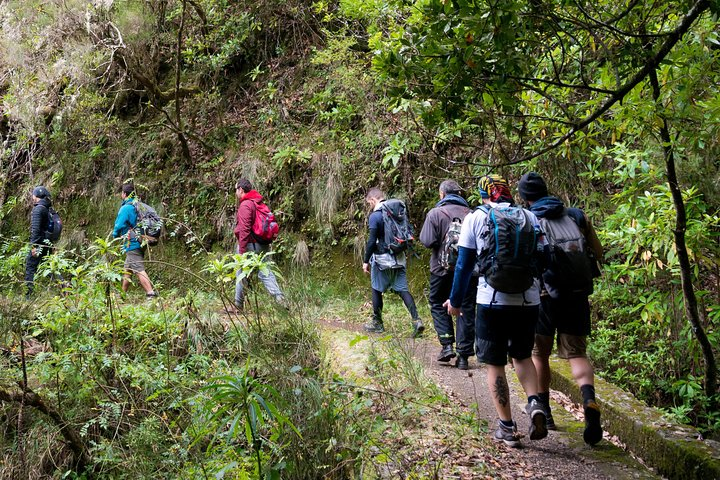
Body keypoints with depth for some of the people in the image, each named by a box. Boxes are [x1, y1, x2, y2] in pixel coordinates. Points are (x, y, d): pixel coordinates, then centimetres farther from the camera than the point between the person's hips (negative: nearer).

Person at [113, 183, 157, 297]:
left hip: (132, 244, -9)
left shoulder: (125, 208, -13)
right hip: (141, 243, 9)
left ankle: (151, 293, -22)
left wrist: (115, 235, 7)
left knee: (139, 270, -13)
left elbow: (119, 226, -14)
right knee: (127, 270, 19)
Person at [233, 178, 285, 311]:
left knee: (241, 274, 5)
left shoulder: (245, 205, -13)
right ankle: (278, 296, -13)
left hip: (249, 244, -8)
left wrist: (242, 251, -19)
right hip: (263, 245, 8)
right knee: (265, 272, 5)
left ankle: (238, 304, 12)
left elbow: (244, 229, -20)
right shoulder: (259, 203, 15)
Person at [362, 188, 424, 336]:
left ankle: (377, 323, 19)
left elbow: (372, 241, -15)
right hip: (399, 258, 6)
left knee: (376, 290, 10)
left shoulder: (374, 216, -13)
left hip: (382, 259, -6)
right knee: (403, 289, 5)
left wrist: (366, 261, -6)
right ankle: (416, 320, -10)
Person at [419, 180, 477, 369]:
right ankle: (464, 355, 7)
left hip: (442, 268, -2)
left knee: (438, 304, 16)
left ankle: (447, 345, 3)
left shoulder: (435, 213, -7)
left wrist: (441, 243, 7)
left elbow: (427, 241, -13)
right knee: (467, 309, 6)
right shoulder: (470, 213, 2)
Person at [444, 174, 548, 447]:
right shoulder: (529, 217, 8)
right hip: (528, 301, 3)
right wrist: (543, 289, 23)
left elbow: (464, 264, 2)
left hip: (492, 302, -3)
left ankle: (507, 428, 10)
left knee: (495, 365, 10)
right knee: (522, 356, 22)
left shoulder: (475, 219, 2)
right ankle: (535, 403, -2)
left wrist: (456, 301, 11)